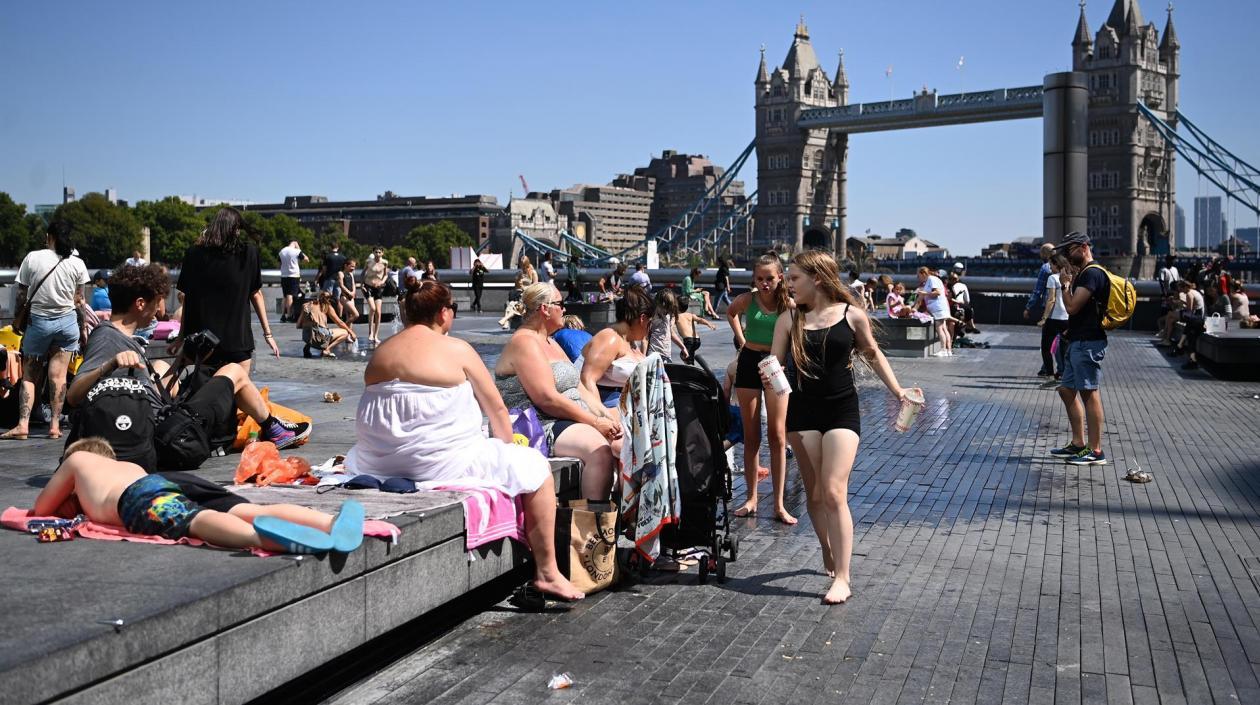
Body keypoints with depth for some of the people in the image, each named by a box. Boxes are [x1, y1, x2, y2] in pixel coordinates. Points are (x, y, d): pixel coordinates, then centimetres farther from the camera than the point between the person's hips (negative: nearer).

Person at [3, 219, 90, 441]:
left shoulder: (32, 258, -7)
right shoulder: (77, 263, -3)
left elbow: (21, 295, -2)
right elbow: (78, 299, 3)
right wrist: (83, 326, 17)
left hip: (38, 321, -1)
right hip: (67, 321, 1)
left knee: (29, 375, 7)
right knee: (58, 375, 3)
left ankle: (23, 424, -1)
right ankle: (55, 425, 1)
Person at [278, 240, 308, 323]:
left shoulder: (282, 251, 9)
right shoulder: (297, 251, -8)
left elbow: (280, 264, 15)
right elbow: (307, 259, 1)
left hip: (283, 276, 5)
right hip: (294, 276, -5)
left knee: (285, 296, 13)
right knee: (290, 295, -8)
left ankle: (283, 315, 9)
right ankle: (289, 316, -11)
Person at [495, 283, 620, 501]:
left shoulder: (551, 343, 21)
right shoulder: (524, 343, -10)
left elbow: (579, 389, 18)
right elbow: (546, 398, -19)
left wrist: (605, 416, 1)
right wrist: (594, 422, -17)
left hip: (572, 423, 10)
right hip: (542, 426, -10)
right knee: (600, 451, -32)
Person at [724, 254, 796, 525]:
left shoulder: (788, 305, -10)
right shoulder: (747, 300, -5)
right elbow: (731, 312, 18)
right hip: (749, 363, 2)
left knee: (777, 436, -3)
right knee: (751, 437, 8)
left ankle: (779, 504, 0)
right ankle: (752, 499, 16)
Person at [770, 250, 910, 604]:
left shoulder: (851, 314, -3)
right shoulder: (789, 320, 1)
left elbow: (872, 354, 12)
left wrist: (898, 391, 9)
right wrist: (768, 380, -21)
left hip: (842, 411, -2)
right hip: (803, 411, 3)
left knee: (834, 493, -11)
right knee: (814, 494, 9)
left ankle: (842, 578, -6)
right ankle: (828, 556, 31)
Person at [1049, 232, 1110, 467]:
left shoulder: (1092, 273, -13)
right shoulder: (1083, 273, 20)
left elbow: (1072, 306, -19)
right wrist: (1070, 330, 14)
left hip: (1088, 343, -11)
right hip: (1078, 341, 11)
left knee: (1089, 393, -8)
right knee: (1067, 390, 14)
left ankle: (1096, 451, -4)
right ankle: (1078, 444, 20)